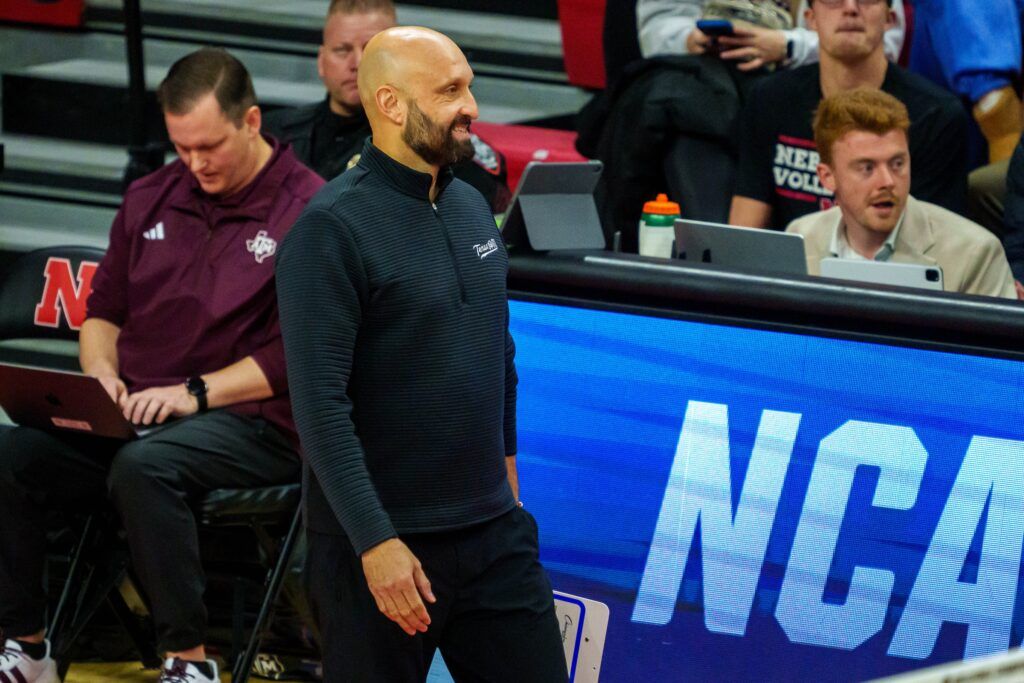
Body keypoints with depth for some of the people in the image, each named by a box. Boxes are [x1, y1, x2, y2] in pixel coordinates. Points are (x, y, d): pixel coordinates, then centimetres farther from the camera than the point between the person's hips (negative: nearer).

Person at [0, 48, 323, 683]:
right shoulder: (152, 198, 14)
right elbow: (105, 307, 23)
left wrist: (197, 392, -16)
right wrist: (101, 374, 2)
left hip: (253, 422, -6)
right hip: (135, 412, 6)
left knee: (143, 467, -38)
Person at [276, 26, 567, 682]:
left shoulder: (472, 207, 9)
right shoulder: (331, 229, -14)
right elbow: (321, 403, -19)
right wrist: (375, 542, -23)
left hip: (494, 532, 7)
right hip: (384, 544, -7)